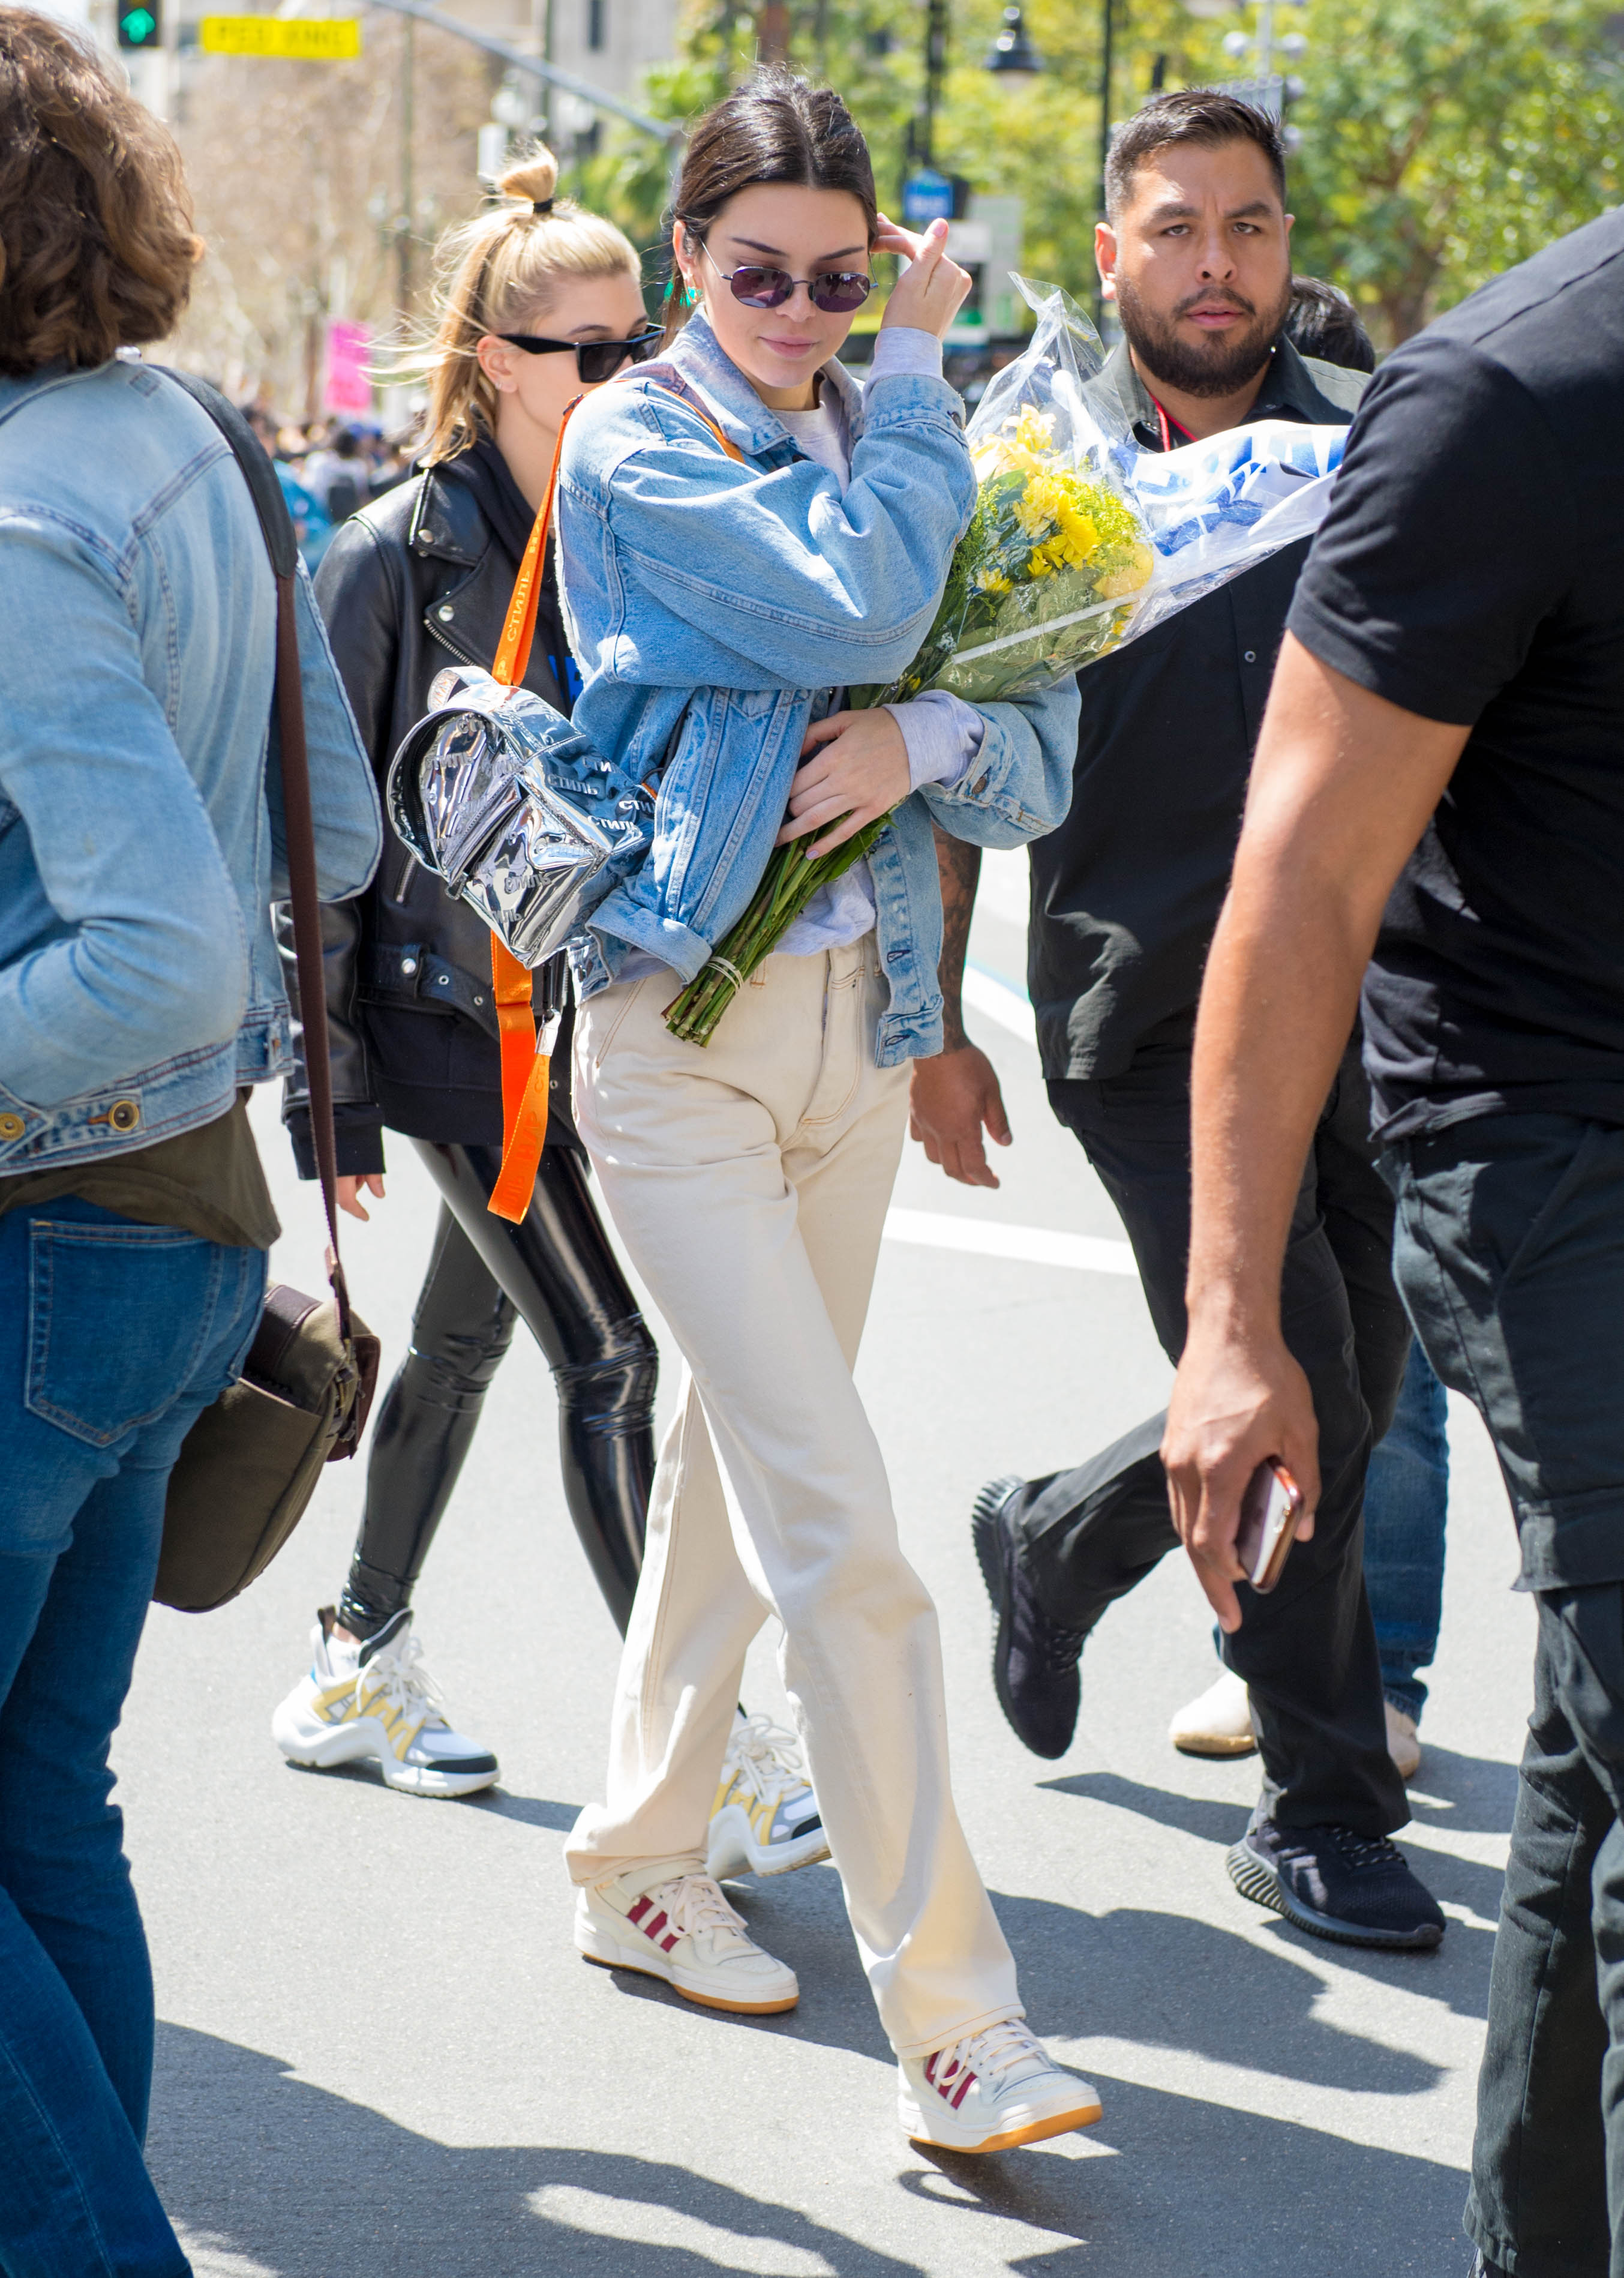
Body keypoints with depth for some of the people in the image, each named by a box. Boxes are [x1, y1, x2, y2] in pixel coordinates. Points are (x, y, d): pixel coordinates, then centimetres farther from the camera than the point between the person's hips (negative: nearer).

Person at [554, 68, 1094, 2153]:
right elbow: (855, 600, -23)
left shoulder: (885, 450, 10)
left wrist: (929, 744, -15)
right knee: (840, 1531, -12)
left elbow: (1041, 764, 7)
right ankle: (947, 2017, -10)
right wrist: (924, 370, -10)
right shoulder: (637, 451, -6)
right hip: (680, 1027, -6)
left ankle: (640, 1868, 33)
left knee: (739, 1468, 16)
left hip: (855, 1021, 6)